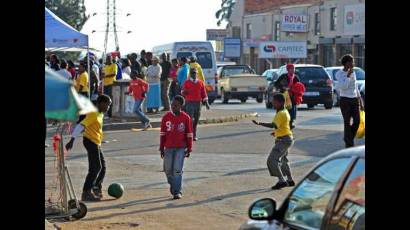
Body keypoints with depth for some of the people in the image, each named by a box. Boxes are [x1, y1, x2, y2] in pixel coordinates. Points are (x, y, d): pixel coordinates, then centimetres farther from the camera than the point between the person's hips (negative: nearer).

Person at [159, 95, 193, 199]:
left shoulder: (186, 118, -5)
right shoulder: (166, 117, -1)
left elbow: (189, 135, 0)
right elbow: (162, 133, 5)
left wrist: (189, 149, -1)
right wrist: (161, 148, 4)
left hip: (181, 148, -3)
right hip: (168, 148, 3)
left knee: (177, 170, -10)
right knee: (168, 170, 7)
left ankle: (177, 192, -5)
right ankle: (173, 185, 33)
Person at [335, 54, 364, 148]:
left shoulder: (353, 73, 12)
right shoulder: (339, 74, -6)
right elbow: (344, 86, -19)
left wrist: (360, 101, 17)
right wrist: (348, 75, -18)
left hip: (354, 100, 5)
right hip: (345, 100, -5)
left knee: (357, 121, -3)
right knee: (347, 122, -3)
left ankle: (348, 138, 18)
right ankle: (349, 143, 5)